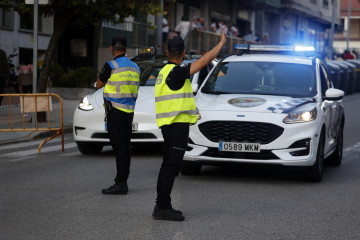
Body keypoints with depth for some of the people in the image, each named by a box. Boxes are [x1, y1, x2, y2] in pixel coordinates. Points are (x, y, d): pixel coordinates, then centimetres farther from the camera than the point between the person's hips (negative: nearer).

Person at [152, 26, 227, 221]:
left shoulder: (165, 71, 16)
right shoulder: (176, 72, -14)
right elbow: (205, 60, -17)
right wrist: (221, 43, -5)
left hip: (169, 125, 10)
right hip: (177, 125, -10)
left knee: (169, 167, 13)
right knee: (171, 167, -9)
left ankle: (162, 207, 18)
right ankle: (162, 208, -9)